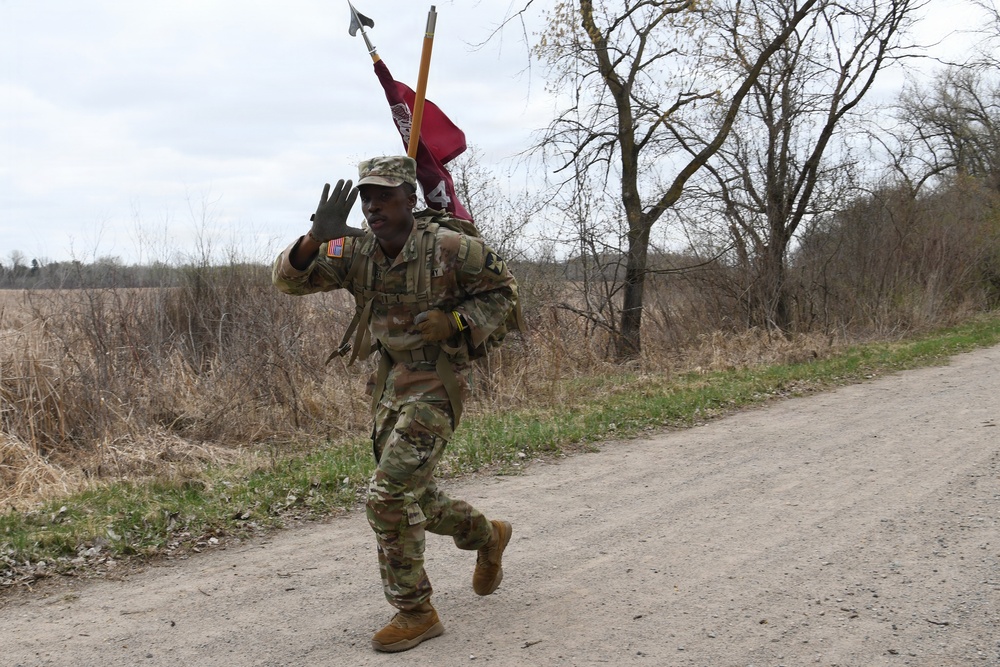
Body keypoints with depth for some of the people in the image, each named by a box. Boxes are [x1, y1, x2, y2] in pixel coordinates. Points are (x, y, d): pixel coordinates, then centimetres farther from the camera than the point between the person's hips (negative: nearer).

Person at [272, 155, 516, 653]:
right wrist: (316, 238, -27)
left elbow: (501, 290, -1)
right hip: (387, 387, 7)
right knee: (415, 500, 18)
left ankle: (415, 612, 0)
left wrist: (455, 324, -17)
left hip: (435, 387, -7)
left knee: (388, 495, -15)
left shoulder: (451, 248, -14)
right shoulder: (356, 251, -2)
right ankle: (487, 536, 46)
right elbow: (289, 279, -8)